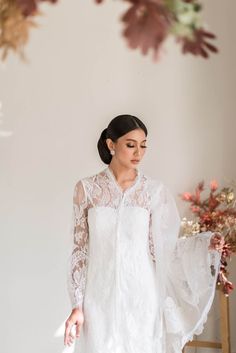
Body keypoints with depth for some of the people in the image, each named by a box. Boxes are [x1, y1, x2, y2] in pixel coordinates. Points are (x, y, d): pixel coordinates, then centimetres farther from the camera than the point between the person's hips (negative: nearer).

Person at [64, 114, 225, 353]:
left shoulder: (155, 190, -1)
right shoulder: (86, 188, -1)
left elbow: (162, 247, 0)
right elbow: (80, 249, 0)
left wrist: (206, 243, -14)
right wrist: (77, 304, -3)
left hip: (141, 297, 0)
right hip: (100, 298, 0)